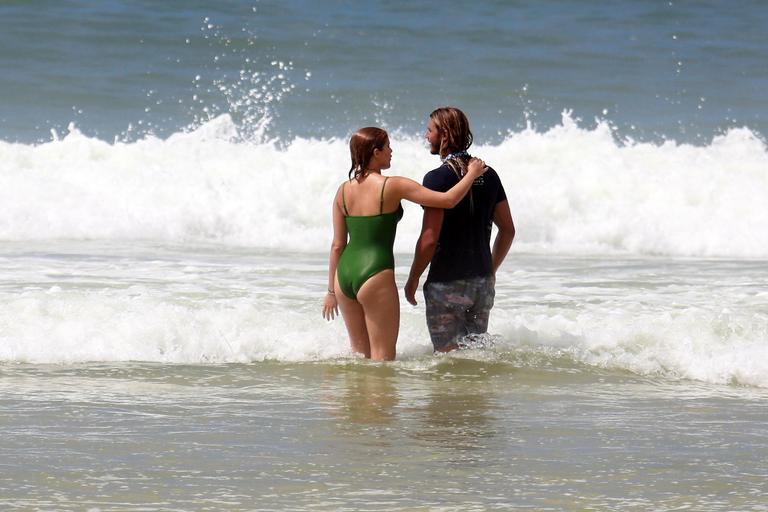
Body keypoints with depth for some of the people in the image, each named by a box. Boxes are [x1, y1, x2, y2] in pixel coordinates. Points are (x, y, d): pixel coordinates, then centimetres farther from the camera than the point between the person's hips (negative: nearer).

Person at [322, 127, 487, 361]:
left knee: (360, 352, 18)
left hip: (345, 273, 6)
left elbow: (337, 245, 10)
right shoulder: (392, 187, -9)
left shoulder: (344, 191, 6)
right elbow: (448, 199, -11)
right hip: (375, 274, -6)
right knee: (382, 356, 2)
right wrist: (472, 174, 5)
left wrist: (331, 290, 18)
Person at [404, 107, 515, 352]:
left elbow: (429, 239, -18)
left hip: (447, 283, -6)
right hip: (482, 283, 6)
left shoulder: (438, 178, -14)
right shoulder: (488, 175, 6)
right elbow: (508, 230, 12)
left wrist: (413, 278, -5)